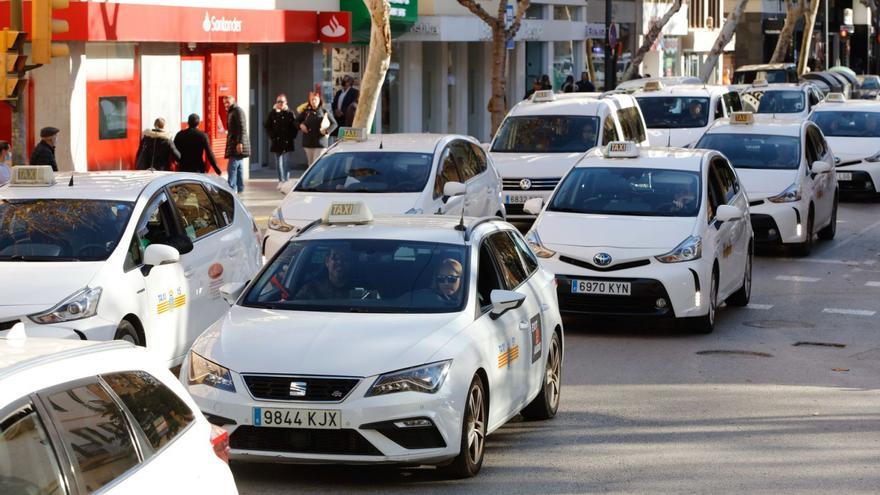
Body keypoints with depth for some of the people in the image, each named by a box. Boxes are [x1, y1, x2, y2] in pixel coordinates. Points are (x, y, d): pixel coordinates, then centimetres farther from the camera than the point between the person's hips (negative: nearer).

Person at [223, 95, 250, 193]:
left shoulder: (238, 111, -10)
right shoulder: (231, 112, 21)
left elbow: (242, 128, -19)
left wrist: (240, 142, -25)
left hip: (237, 145, -10)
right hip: (233, 145, 10)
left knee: (232, 167, -13)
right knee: (239, 167, 12)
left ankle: (231, 188, -15)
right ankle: (240, 188, 16)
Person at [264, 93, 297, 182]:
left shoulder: (290, 113, 1)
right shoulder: (272, 113, 4)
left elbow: (295, 126, 1)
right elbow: (267, 126, 7)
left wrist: (292, 136, -7)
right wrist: (272, 136, -1)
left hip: (287, 142, -2)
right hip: (276, 142, 2)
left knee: (286, 162, -6)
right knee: (279, 163, 6)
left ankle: (286, 181, -3)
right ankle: (281, 180, 13)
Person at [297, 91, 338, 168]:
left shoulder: (324, 112, 0)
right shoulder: (306, 112, 7)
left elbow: (334, 123, 4)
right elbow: (296, 121, 19)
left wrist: (327, 131, -12)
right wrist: (300, 125, -3)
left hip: (320, 143, -3)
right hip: (308, 143, 3)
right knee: (311, 165, 9)